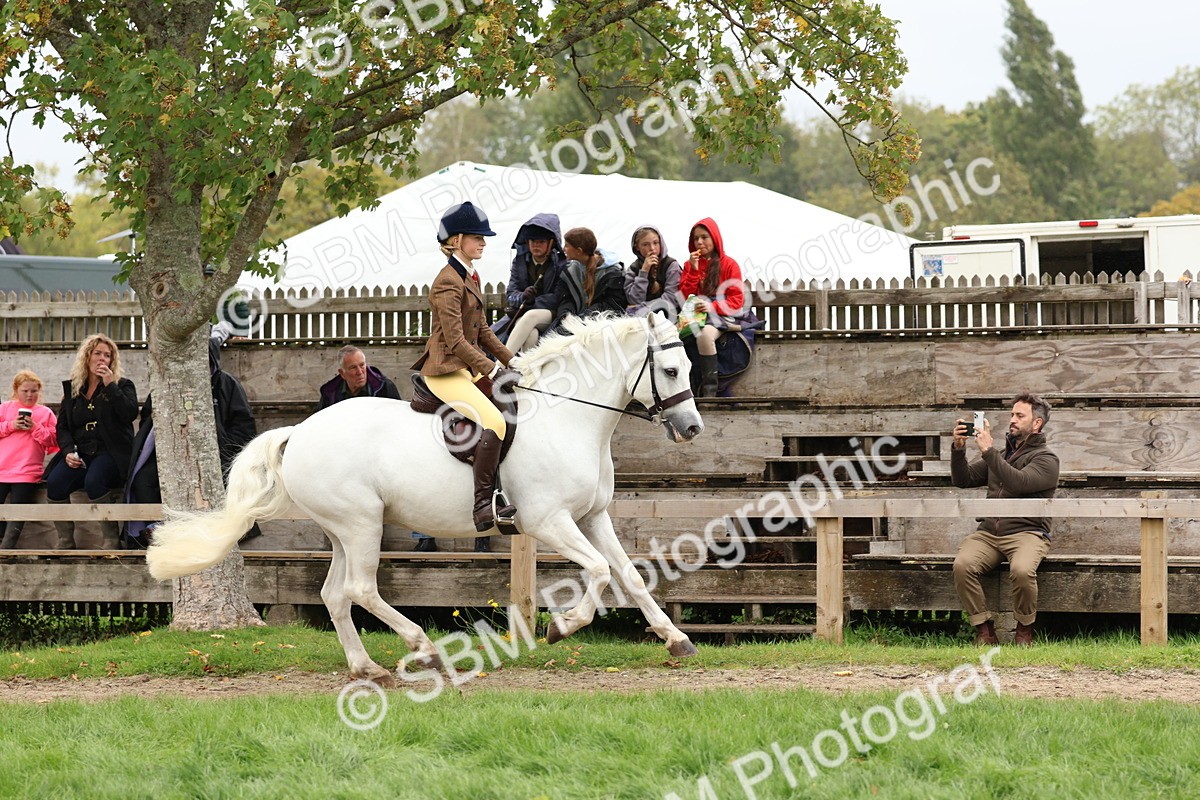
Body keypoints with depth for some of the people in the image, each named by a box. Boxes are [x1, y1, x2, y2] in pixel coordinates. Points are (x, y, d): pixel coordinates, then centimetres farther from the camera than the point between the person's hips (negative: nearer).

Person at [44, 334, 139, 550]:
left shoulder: (122, 386, 10)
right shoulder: (72, 388, 19)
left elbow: (130, 413, -9)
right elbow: (62, 426, 14)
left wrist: (110, 385, -10)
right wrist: (68, 451, -4)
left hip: (110, 451, -3)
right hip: (80, 454, 3)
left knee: (93, 481, -36)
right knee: (54, 483, -27)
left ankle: (112, 541, -27)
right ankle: (65, 544, -21)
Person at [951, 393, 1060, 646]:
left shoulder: (1045, 459, 4)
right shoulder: (1000, 454, 25)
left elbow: (1018, 483, -15)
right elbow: (963, 480, 17)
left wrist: (988, 451, -17)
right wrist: (959, 449, 1)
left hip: (1026, 533, -5)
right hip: (988, 533, 5)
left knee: (1022, 570, -36)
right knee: (962, 566, -27)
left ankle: (1025, 630, -10)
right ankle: (984, 630, -14)